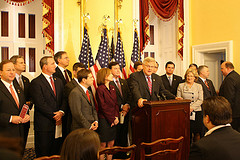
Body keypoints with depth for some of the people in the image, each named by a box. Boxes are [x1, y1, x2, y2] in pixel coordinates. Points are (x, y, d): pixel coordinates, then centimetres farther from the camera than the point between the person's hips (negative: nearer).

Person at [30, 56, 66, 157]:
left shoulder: (58, 81, 14)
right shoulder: (36, 82, -8)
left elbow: (63, 99, 9)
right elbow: (40, 104, -14)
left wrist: (61, 112, -9)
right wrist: (54, 116, -12)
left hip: (58, 123, 6)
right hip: (44, 125, -6)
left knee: (56, 153, 11)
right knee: (43, 155, 4)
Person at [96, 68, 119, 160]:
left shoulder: (112, 88, 11)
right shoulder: (100, 89, -11)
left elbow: (116, 104, 10)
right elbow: (103, 107, -13)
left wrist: (116, 117, -2)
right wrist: (112, 119, -11)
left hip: (113, 120, 7)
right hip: (104, 120, -6)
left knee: (111, 144, 11)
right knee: (103, 145, 2)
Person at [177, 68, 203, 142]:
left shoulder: (199, 86, 11)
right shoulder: (181, 86, 11)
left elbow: (200, 100, 3)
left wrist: (192, 107, -11)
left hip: (196, 111, 0)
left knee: (197, 132, -4)